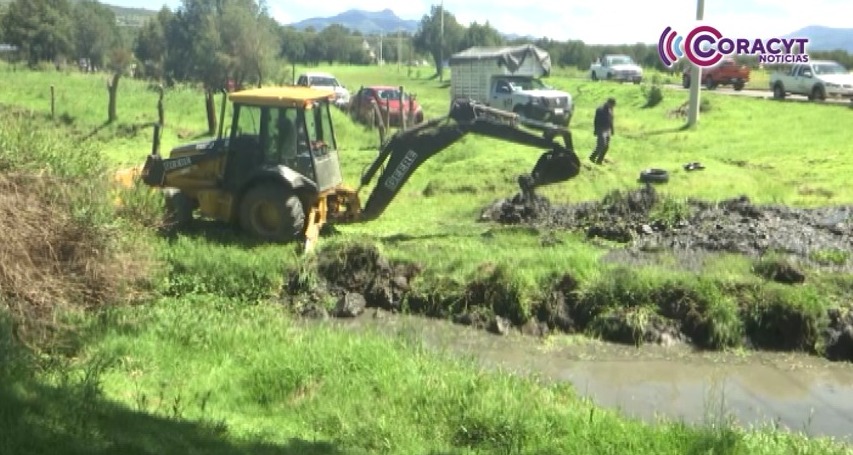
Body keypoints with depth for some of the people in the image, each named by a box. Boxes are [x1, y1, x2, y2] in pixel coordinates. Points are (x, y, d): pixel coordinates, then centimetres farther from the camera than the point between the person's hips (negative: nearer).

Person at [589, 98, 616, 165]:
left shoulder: (610, 110, 9)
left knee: (606, 146, 5)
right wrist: (596, 131, -15)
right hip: (601, 130, -8)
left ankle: (599, 160, 13)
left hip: (607, 130, 8)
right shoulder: (600, 110, -14)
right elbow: (597, 121, -14)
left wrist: (612, 130, 18)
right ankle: (592, 157, 6)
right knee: (601, 145, -12)